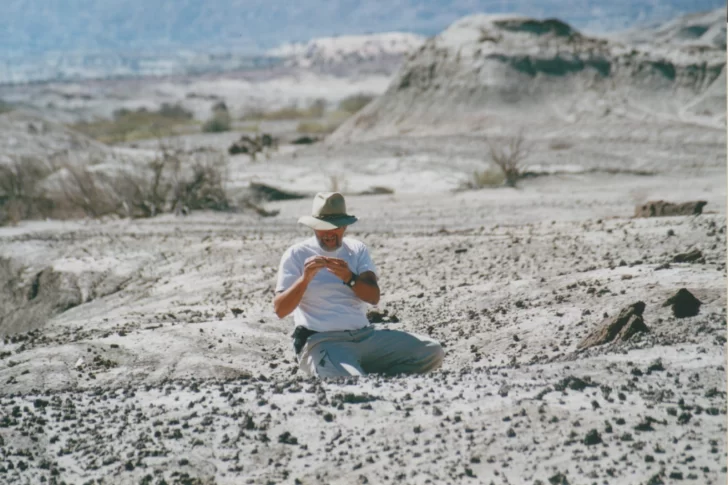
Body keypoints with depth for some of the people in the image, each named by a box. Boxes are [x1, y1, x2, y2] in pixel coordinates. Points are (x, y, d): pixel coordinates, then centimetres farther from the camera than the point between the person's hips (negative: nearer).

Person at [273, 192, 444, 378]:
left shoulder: (357, 250, 14)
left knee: (432, 351, -11)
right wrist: (305, 278, -24)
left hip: (365, 335, 5)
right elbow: (280, 310, -8)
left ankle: (365, 376, 1)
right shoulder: (296, 255, 2)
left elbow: (374, 297, -2)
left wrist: (350, 278, -22)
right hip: (321, 342, -5)